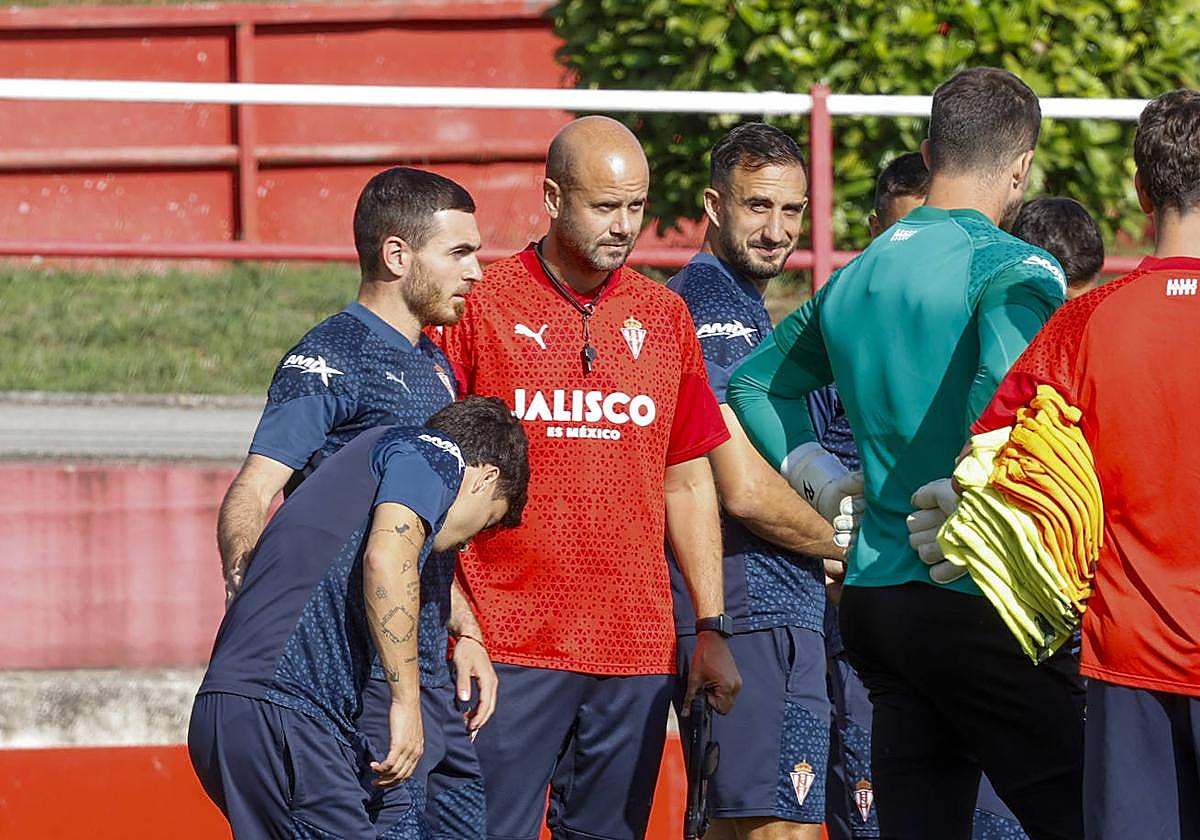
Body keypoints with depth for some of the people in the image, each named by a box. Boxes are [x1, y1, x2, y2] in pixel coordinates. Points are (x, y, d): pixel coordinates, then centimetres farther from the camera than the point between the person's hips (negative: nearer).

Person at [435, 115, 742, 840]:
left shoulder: (665, 317, 12)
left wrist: (712, 628, 12)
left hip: (637, 648, 4)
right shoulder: (481, 305, -1)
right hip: (510, 643, -4)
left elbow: (688, 482, 17)